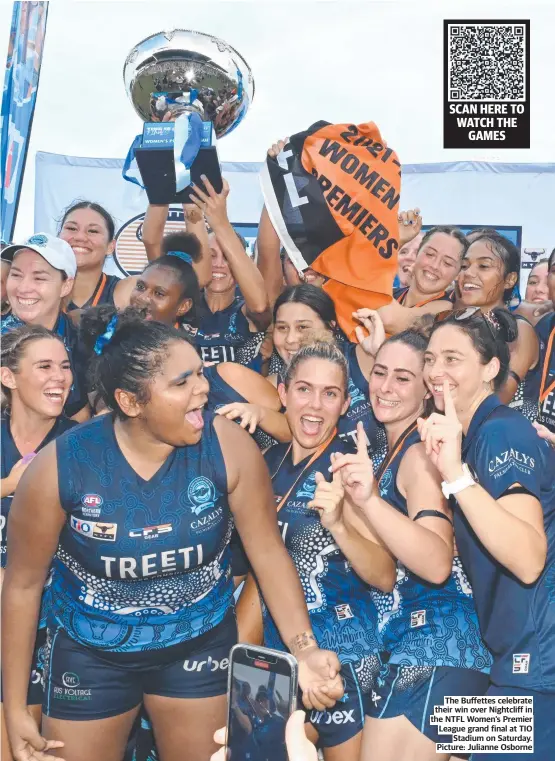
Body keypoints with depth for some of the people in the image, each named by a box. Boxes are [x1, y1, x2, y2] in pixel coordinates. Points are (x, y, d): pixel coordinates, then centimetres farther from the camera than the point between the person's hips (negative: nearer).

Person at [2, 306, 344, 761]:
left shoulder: (229, 447, -21)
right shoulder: (59, 467, -21)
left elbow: (269, 553, -12)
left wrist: (305, 650, -24)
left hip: (200, 644, 1)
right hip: (90, 653, 0)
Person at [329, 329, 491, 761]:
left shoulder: (420, 453, -14)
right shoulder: (391, 451, 14)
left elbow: (437, 565, -28)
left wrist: (370, 500, -39)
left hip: (433, 649, -9)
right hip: (405, 642, 9)